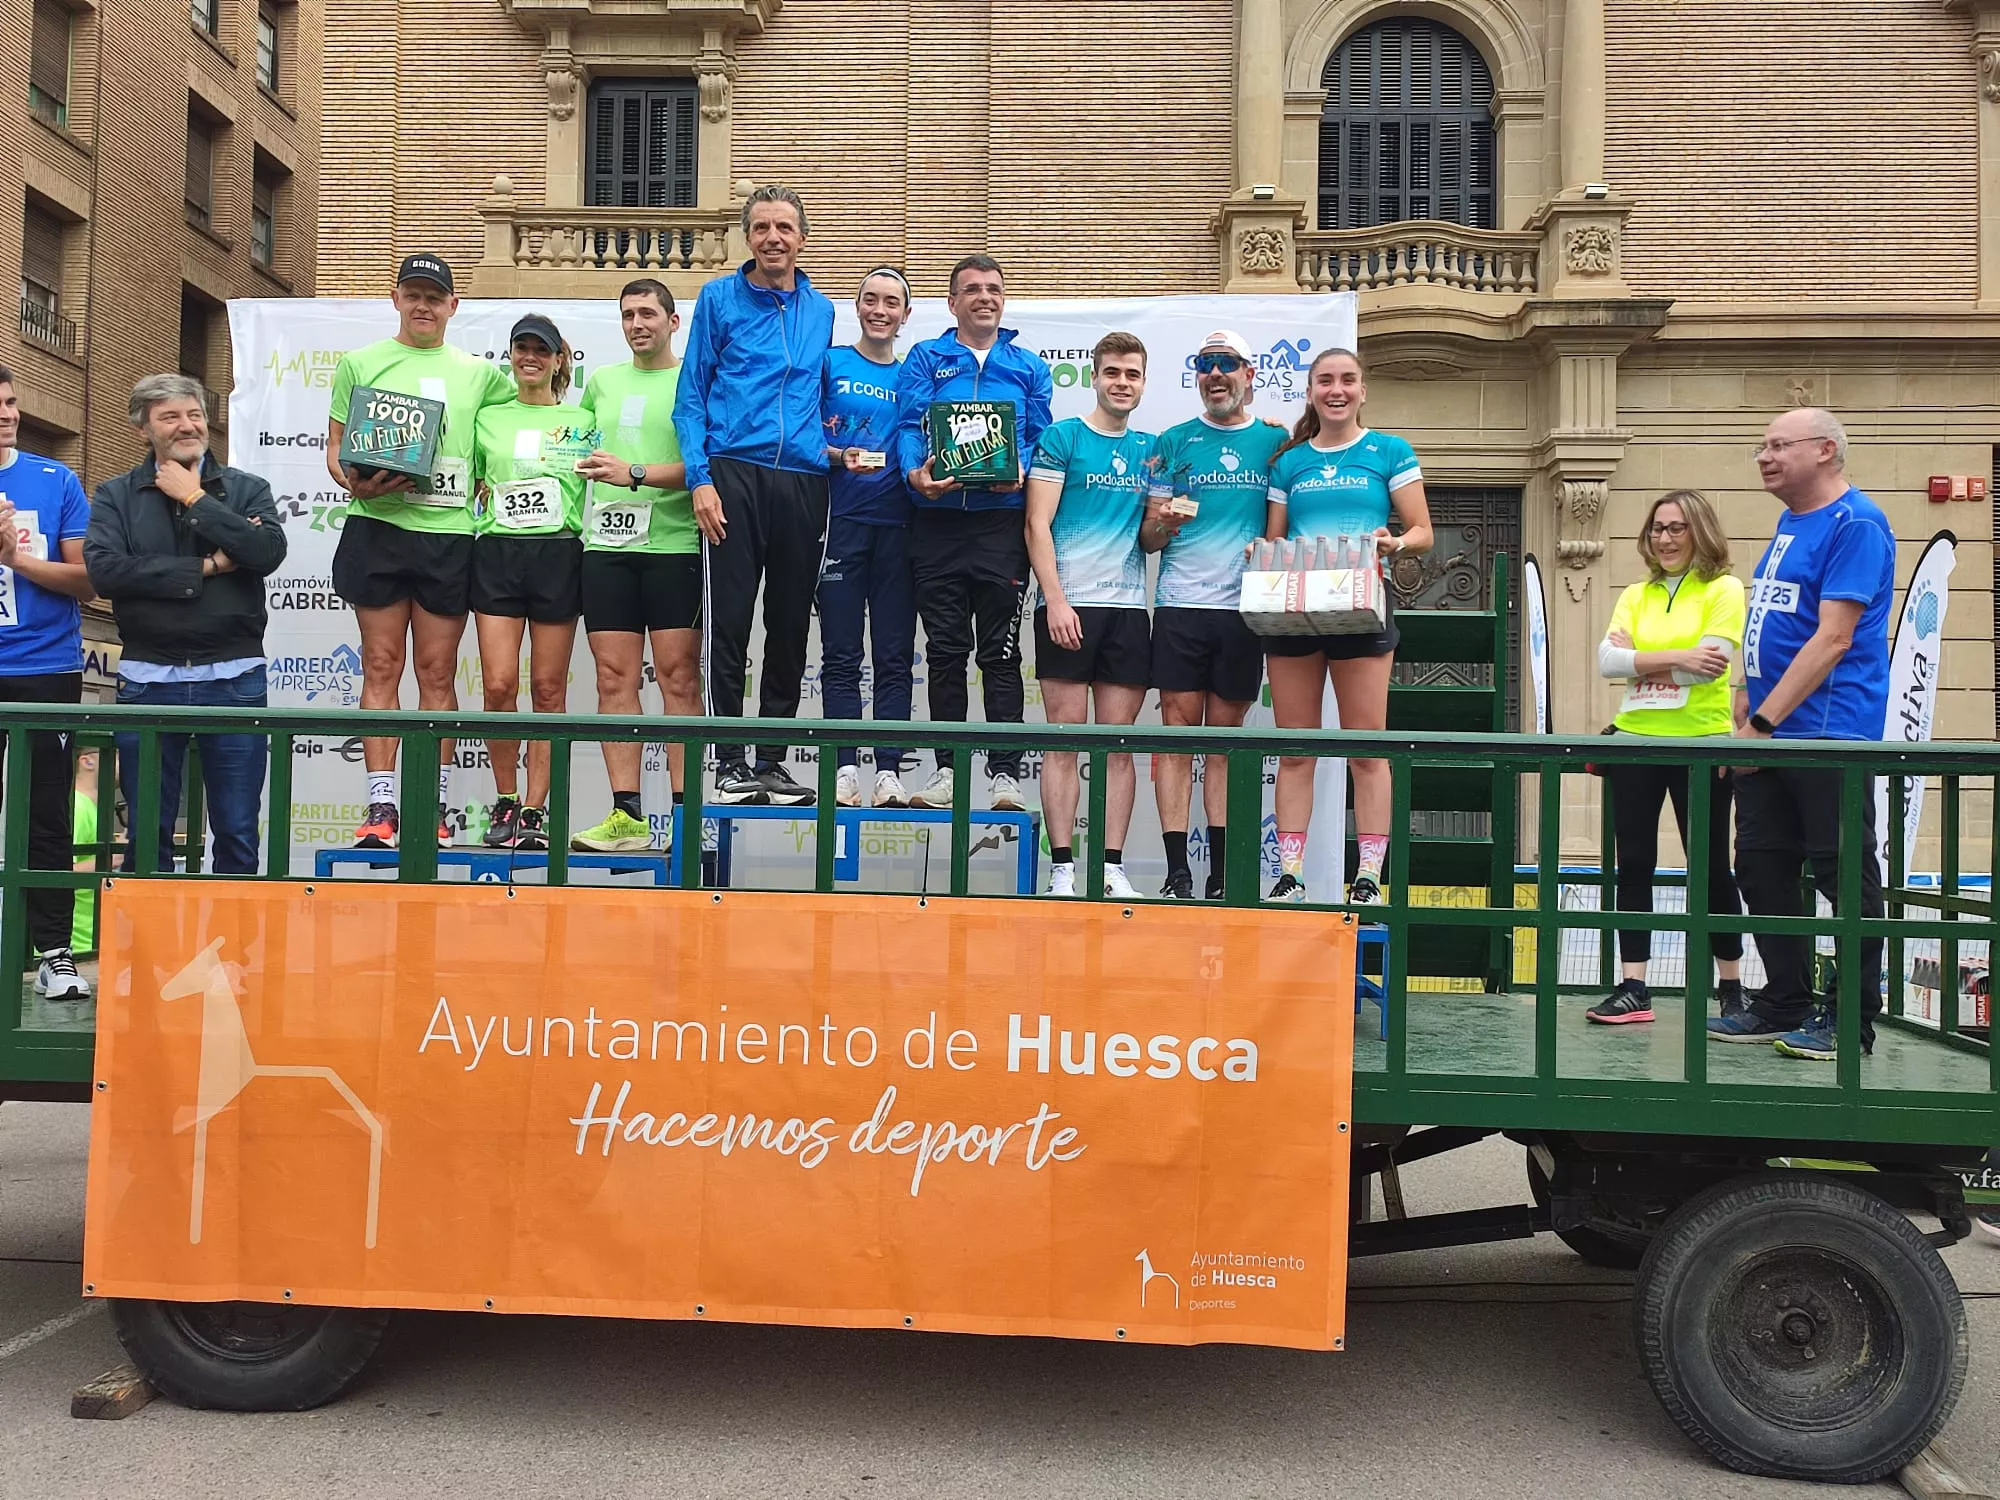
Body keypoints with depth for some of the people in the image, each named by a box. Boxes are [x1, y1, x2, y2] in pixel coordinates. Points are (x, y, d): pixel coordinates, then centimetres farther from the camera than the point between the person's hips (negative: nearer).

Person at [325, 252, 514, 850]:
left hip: (448, 532, 1)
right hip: (377, 528, -1)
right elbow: (335, 444, 11)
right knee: (382, 666, -2)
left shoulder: (477, 372, 14)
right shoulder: (360, 363, 12)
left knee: (438, 672, 1)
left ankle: (434, 807, 6)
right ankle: (381, 807, 0)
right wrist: (354, 482, -11)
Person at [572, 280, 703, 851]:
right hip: (606, 545, 5)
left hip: (674, 544, -5)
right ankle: (627, 814, 2)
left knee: (679, 677, -6)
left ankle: (684, 813, -3)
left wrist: (635, 473, -18)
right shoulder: (601, 380, 19)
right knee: (615, 679, 0)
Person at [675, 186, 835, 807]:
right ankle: (730, 763, 4)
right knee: (729, 626, -4)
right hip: (734, 477, -3)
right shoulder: (720, 299, 6)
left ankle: (772, 760, 16)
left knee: (790, 628, 6)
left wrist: (835, 449, 8)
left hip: (803, 481, 3)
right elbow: (691, 396, 2)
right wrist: (700, 478, -8)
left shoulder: (821, 311, 16)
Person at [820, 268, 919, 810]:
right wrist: (841, 456, -14)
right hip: (842, 520, -2)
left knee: (896, 655, 0)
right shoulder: (831, 363, 8)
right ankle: (845, 770, 2)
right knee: (841, 654, -1)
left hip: (897, 523, 2)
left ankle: (889, 772, 1)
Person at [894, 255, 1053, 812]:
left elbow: (1040, 437, 8)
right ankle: (947, 767, 14)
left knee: (1000, 653, 0)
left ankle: (1006, 772, 3)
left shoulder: (1029, 366, 14)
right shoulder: (925, 359, 12)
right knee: (945, 650, 6)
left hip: (1002, 521, -1)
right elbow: (909, 425, 0)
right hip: (939, 521, 1)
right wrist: (916, 472, -20)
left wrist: (1018, 473, -13)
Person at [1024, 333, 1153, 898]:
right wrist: (1056, 600, -13)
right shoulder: (1061, 437, 3)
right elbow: (1038, 524, -4)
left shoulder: (1151, 449, 16)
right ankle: (1062, 867, -1)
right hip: (1069, 604, -4)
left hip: (1128, 607, 4)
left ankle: (1112, 867, 6)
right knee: (1066, 736, -4)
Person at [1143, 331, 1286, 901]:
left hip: (1245, 607, 1)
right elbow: (1148, 538, 8)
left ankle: (1221, 871, 9)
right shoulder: (1174, 442, 9)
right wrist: (1163, 523, -14)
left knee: (1226, 734, 6)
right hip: (1180, 605, -1)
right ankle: (1177, 870, -1)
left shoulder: (1277, 441, 11)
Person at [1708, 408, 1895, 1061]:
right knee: (1763, 871, 11)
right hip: (1767, 736, 9)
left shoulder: (1856, 524, -11)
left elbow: (1832, 639, -19)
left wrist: (1762, 722, -20)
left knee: (1844, 880, 0)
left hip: (1827, 734, -9)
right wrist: (1743, 714, 11)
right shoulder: (1790, 525, 16)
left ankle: (1852, 1022, 9)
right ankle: (1785, 1007, 22)